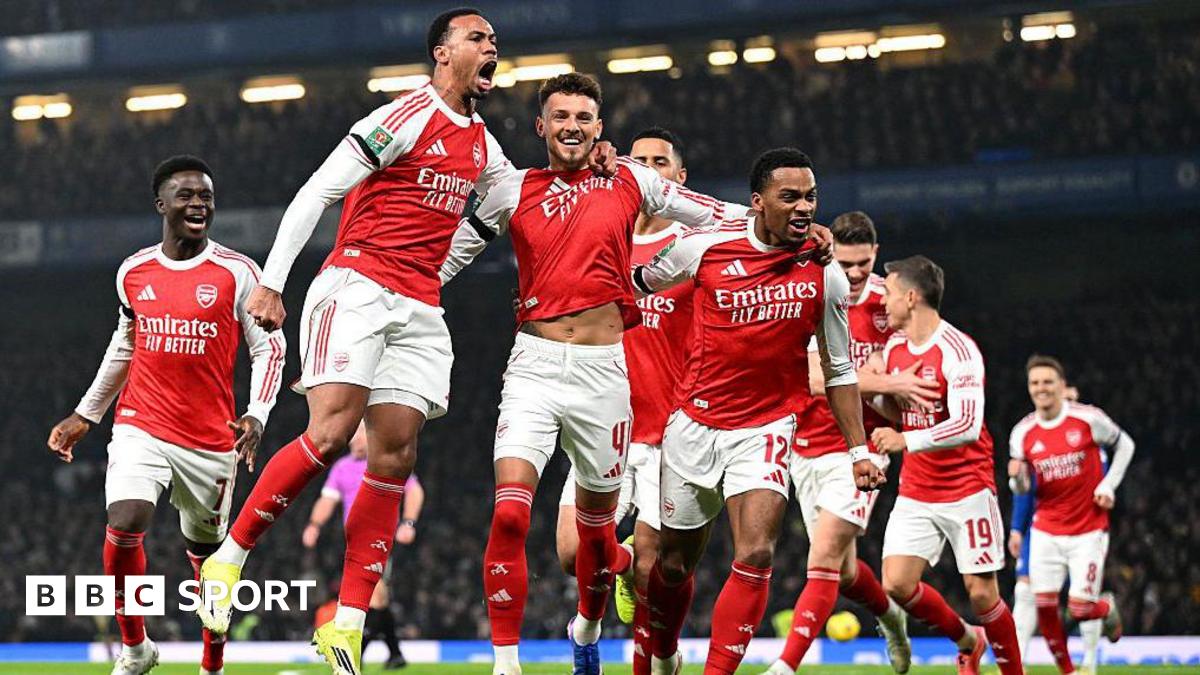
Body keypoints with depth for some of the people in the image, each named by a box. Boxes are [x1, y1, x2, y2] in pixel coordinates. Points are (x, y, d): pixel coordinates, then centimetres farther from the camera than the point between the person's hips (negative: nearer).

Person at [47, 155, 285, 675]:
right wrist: (85, 415, 22)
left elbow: (270, 348, -1)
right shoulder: (133, 272, 7)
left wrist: (256, 416, -15)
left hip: (211, 440, -1)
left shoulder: (237, 273, -3)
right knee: (124, 526, -20)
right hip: (141, 428, 1)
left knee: (207, 553, 9)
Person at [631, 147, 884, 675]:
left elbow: (839, 371, 5)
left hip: (766, 430, 0)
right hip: (695, 423, 0)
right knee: (675, 563, 12)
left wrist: (858, 449, 5)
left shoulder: (825, 275, -5)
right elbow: (642, 281, 13)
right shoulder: (705, 247, -9)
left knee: (755, 556, -19)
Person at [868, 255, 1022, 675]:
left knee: (981, 592, -5)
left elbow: (967, 426, -28)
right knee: (896, 584, -7)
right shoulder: (893, 348, 7)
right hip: (914, 494, 6)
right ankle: (967, 640, 17)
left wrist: (907, 441, -37)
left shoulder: (958, 350, -17)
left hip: (967, 493, -6)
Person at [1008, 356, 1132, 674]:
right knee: (1044, 605, -6)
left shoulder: (1088, 419, -10)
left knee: (1080, 609, -9)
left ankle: (1108, 608, 28)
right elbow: (1023, 488, 5)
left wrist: (1109, 485, -3)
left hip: (1088, 530, -3)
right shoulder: (1022, 433, -2)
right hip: (1046, 531, 3)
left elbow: (1125, 445, 7)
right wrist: (1017, 477, -18)